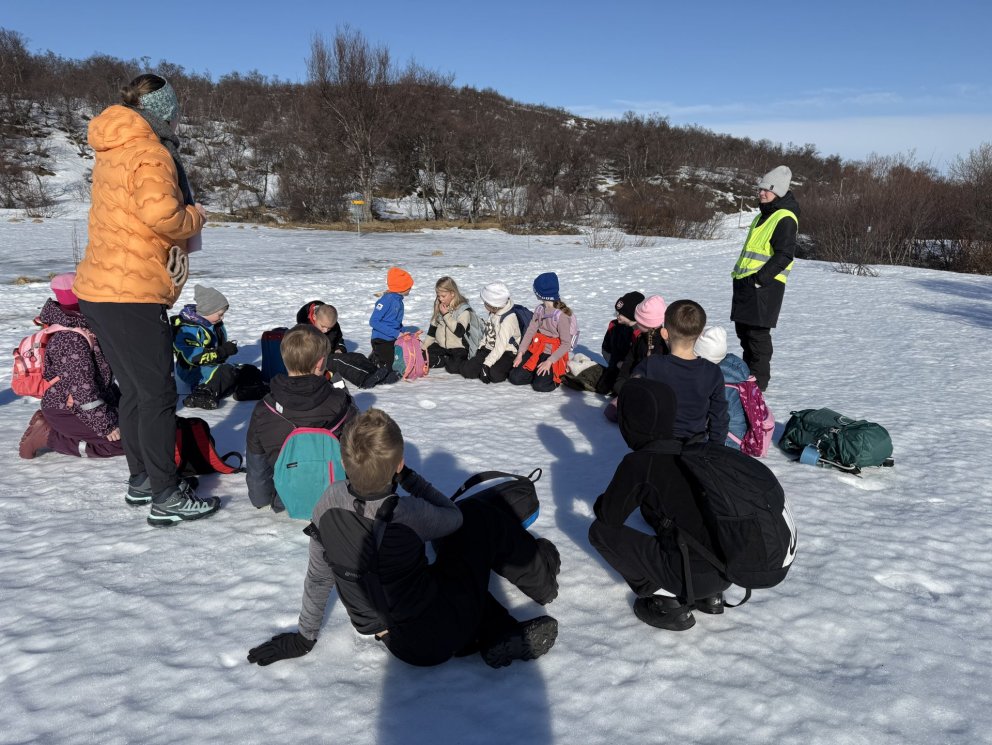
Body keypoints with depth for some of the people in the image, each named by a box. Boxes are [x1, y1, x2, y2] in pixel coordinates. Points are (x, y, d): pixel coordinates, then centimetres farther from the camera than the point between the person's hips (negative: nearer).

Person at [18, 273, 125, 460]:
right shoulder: (74, 340, -26)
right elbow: (83, 388, -25)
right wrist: (106, 426, -21)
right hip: (66, 411, -9)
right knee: (124, 440, -11)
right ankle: (49, 436, -5)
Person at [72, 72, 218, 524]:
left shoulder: (112, 152, 19)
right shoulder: (150, 154, -12)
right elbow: (161, 214, -27)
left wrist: (184, 218, 9)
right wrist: (195, 215, -7)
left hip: (100, 289, 10)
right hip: (131, 295, -10)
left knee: (134, 389, 17)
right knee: (158, 395, -3)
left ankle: (142, 479, 29)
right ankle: (167, 498, 3)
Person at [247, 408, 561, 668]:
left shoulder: (331, 502, -15)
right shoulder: (410, 515, -29)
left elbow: (318, 576, -1)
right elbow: (454, 516, -5)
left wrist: (304, 636, 15)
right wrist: (409, 478, -2)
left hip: (396, 644, 5)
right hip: (442, 636, -5)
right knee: (478, 516, 11)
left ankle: (499, 635, 15)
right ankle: (542, 579, 32)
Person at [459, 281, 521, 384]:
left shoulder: (508, 319, -22)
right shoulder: (494, 313, 4)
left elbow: (501, 346, -25)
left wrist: (486, 364, -27)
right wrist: (480, 348, 9)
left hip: (506, 353, -7)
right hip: (489, 349, 7)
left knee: (494, 375, -34)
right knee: (466, 370, -11)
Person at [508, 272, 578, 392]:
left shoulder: (562, 315, -18)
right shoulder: (539, 309, 3)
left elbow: (566, 344, -18)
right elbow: (530, 331, 2)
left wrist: (549, 361, -24)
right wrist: (520, 353, -7)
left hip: (552, 354, -6)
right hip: (535, 350, 6)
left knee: (539, 385, -20)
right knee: (515, 378, -6)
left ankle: (559, 374, 7)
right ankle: (538, 373, 16)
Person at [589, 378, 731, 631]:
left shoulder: (639, 463, -14)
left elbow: (609, 516, -3)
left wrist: (601, 503, 17)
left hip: (693, 577, -7)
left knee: (600, 531, 3)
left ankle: (667, 602, 4)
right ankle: (709, 596, 21)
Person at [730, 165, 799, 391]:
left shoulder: (785, 218, -11)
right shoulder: (764, 215, 19)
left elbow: (784, 255, -19)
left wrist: (761, 277, -23)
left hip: (765, 285, -10)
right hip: (746, 281, 10)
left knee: (757, 331, -7)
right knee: (743, 329, 15)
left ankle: (758, 380, 2)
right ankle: (747, 373, 28)